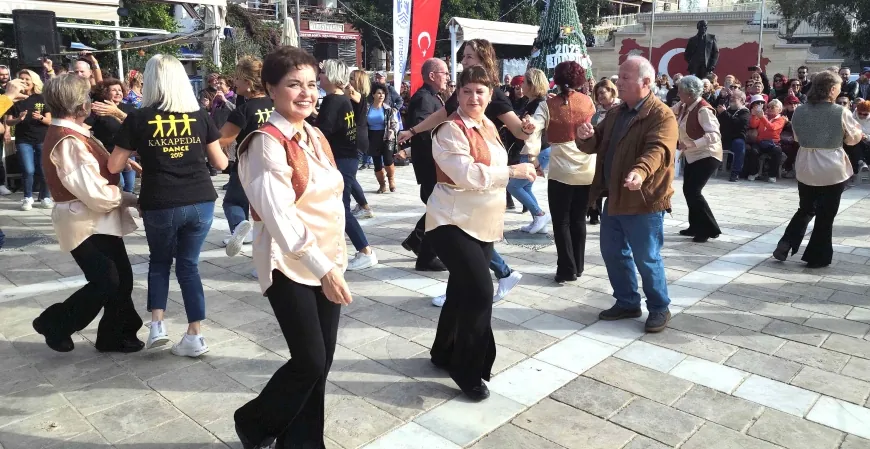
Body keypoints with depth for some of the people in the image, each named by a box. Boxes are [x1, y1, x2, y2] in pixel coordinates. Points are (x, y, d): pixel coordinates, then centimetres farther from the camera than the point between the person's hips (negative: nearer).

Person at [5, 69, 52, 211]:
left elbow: (50, 120, 1)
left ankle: (45, 197, 16)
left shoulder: (42, 98, 2)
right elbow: (8, 122, 3)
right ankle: (28, 198, 10)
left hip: (43, 139, 0)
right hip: (23, 140, 0)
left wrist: (40, 117, -20)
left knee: (44, 170, 0)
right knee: (28, 170, -8)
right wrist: (19, 119, -17)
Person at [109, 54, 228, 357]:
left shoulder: (138, 119, -2)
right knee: (188, 264, 13)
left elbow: (114, 166, 2)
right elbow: (221, 163, 8)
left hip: (159, 206, -1)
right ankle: (195, 335, 12)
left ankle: (157, 325, 14)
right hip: (201, 202, 2)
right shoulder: (200, 115, 2)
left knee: (159, 261, 22)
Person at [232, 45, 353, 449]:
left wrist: (335, 261, 12)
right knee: (309, 362, -4)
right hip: (291, 266, -7)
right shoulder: (267, 144, -15)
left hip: (328, 262, 7)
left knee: (322, 360, 9)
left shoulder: (315, 137, 10)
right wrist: (323, 269, -24)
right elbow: (281, 216, -22)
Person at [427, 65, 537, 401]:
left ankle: (444, 352, 33)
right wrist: (513, 171, -22)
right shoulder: (450, 131, -16)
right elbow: (466, 174, -27)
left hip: (482, 224, 9)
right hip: (453, 222, -8)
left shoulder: (487, 126, 10)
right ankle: (468, 371, 0)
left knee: (463, 290, 15)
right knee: (480, 292, -16)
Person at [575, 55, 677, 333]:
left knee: (647, 259, 3)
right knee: (613, 254, 15)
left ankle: (659, 308, 22)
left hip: (643, 201, -8)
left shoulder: (662, 116, -14)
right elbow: (594, 146, 12)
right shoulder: (616, 114, 12)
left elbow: (657, 150, -31)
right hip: (614, 198, 8)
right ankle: (627, 303, 32)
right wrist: (585, 137, -13)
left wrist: (640, 172, -51)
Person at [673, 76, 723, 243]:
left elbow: (714, 135, -31)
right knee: (688, 190, 12)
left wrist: (692, 144, -38)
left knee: (693, 191, -13)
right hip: (692, 156, 9)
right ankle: (696, 226, 26)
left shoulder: (703, 109, -24)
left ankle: (710, 229, -1)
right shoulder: (684, 106, 1)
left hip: (706, 156, -9)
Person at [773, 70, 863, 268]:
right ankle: (817, 257, 15)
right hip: (832, 169, -4)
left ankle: (784, 246, 10)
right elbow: (853, 139, 1)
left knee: (806, 209, 20)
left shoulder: (799, 111, -3)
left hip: (806, 168, 4)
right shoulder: (841, 112, -13)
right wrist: (859, 131, 20)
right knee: (826, 215, 8)